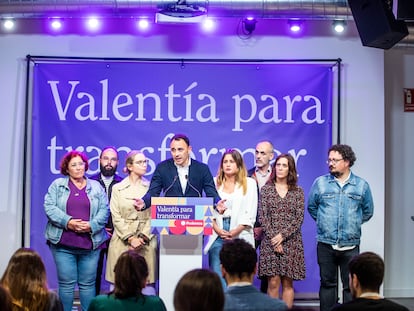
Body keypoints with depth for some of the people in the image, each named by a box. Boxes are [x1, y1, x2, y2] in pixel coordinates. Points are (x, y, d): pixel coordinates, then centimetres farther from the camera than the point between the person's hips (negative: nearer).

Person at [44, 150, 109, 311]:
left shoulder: (96, 187, 12)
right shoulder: (57, 185, 9)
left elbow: (104, 210, 5)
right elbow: (49, 207, -1)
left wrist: (91, 225, -12)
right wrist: (67, 221, -15)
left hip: (90, 242, 1)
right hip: (63, 243, -1)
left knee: (88, 284, 4)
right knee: (66, 283, 0)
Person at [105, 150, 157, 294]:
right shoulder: (117, 189, 8)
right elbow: (116, 218, 2)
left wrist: (143, 237, -8)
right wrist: (130, 238, -8)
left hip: (146, 243, 0)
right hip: (122, 241, 0)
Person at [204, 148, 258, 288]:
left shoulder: (249, 183, 9)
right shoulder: (214, 182, 15)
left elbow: (250, 213, 2)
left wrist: (235, 231, -8)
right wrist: (217, 229, -6)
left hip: (240, 235, -2)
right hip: (217, 235, 2)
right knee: (217, 275, -7)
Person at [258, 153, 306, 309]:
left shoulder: (298, 191, 7)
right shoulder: (266, 189, 7)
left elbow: (299, 218, 0)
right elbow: (262, 216, 1)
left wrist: (282, 235, -10)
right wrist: (273, 238, -9)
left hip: (291, 242, 1)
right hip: (270, 242, 0)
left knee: (288, 283, 2)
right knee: (273, 282, -5)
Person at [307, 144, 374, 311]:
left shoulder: (361, 185, 3)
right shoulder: (320, 183, 2)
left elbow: (368, 212, 15)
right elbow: (311, 207, 14)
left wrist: (353, 223, 12)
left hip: (351, 245, 0)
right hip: (325, 244, 0)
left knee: (351, 285, 3)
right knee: (327, 283, 8)